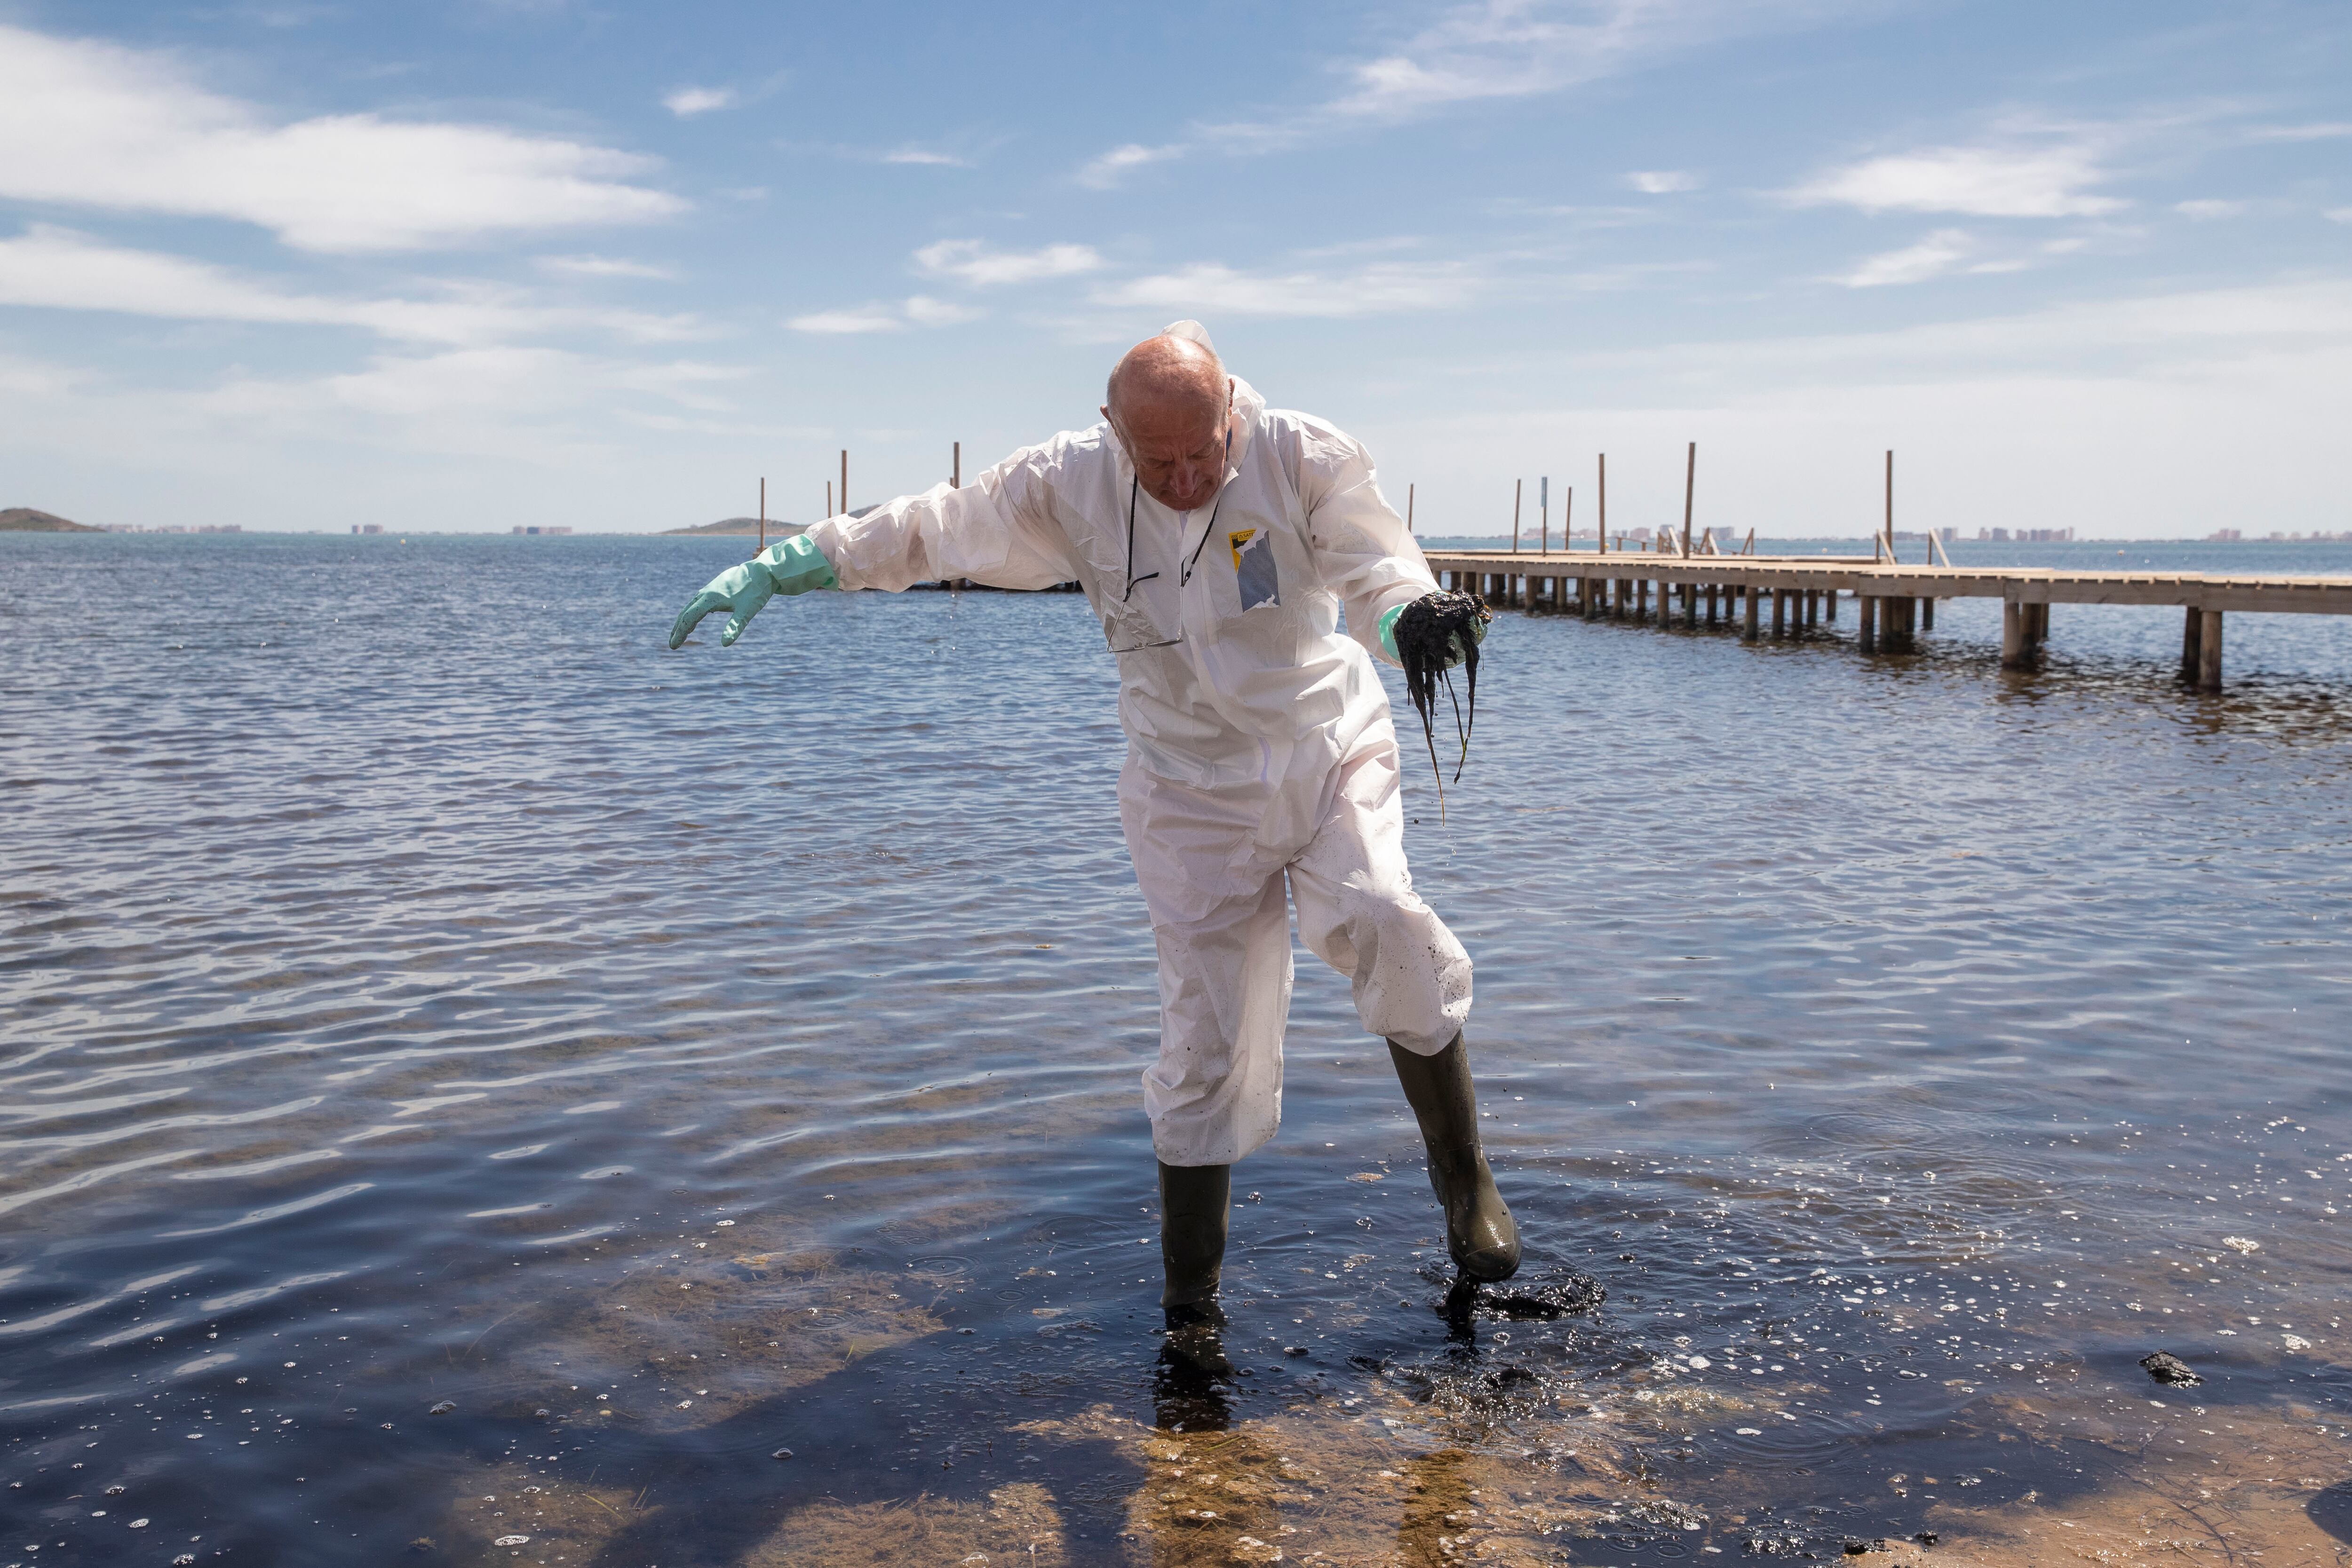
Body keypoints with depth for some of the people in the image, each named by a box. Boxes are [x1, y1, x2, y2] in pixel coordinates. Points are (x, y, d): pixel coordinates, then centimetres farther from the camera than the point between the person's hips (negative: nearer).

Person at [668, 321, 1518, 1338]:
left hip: (1329, 751, 0)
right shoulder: (1068, 488, -6)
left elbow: (1379, 573, -13)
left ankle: (1463, 1177, -7)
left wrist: (1415, 617, -38)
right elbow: (930, 529, 6)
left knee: (1379, 921, -28)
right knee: (1208, 1034, -2)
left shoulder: (1304, 458, -10)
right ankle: (1189, 1295, 15)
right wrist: (779, 567, 4)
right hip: (1193, 790, 1)